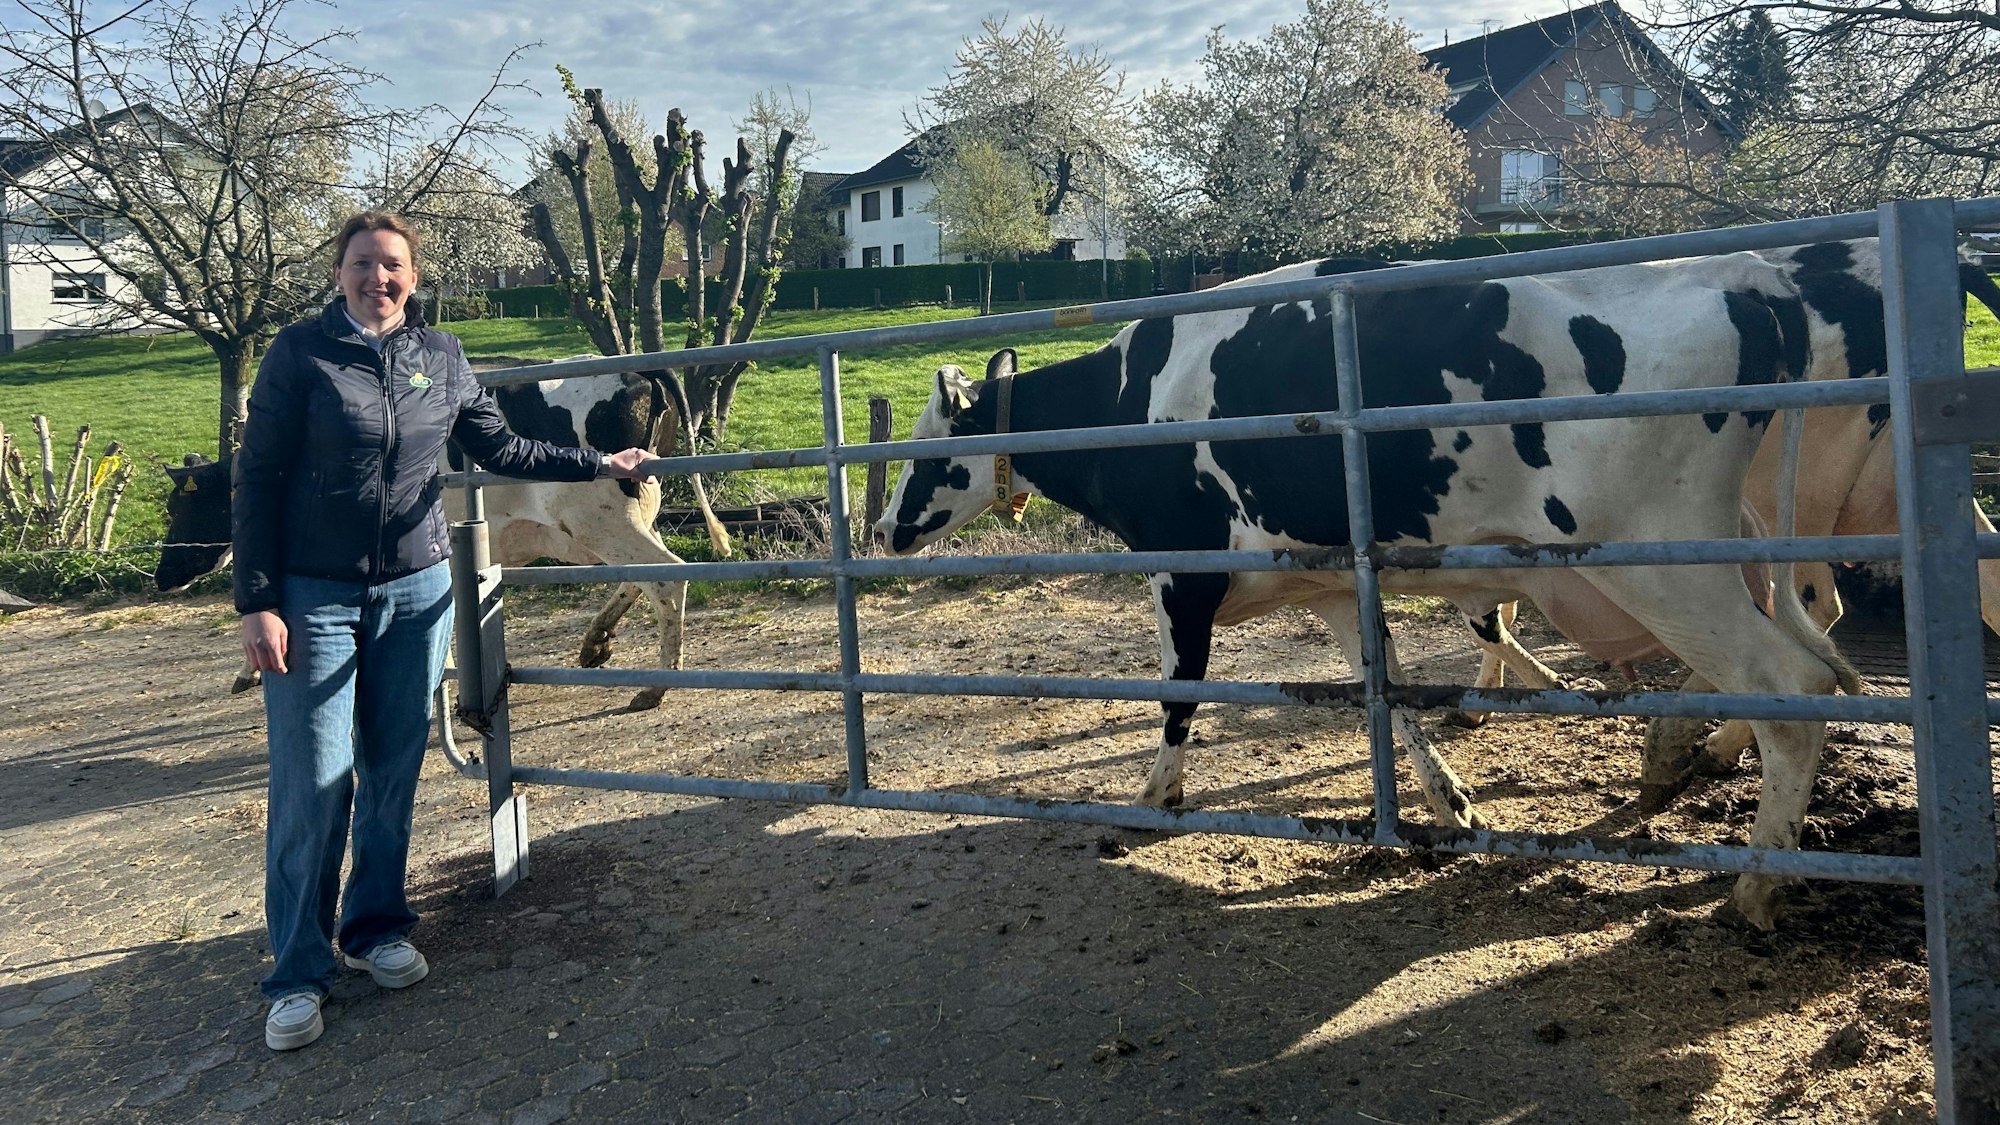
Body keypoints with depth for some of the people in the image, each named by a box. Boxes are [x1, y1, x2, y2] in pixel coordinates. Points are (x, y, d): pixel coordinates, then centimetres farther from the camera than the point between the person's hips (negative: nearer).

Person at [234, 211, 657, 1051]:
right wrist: (258, 603, -11)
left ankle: (376, 928, 29)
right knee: (312, 784, -4)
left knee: (394, 771, 11)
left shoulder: (441, 356, 5)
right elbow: (257, 480, -6)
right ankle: (298, 975, 8)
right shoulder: (302, 352, -6)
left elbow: (502, 449, 16)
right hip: (316, 597, -4)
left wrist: (598, 464, 14)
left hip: (417, 592, 4)